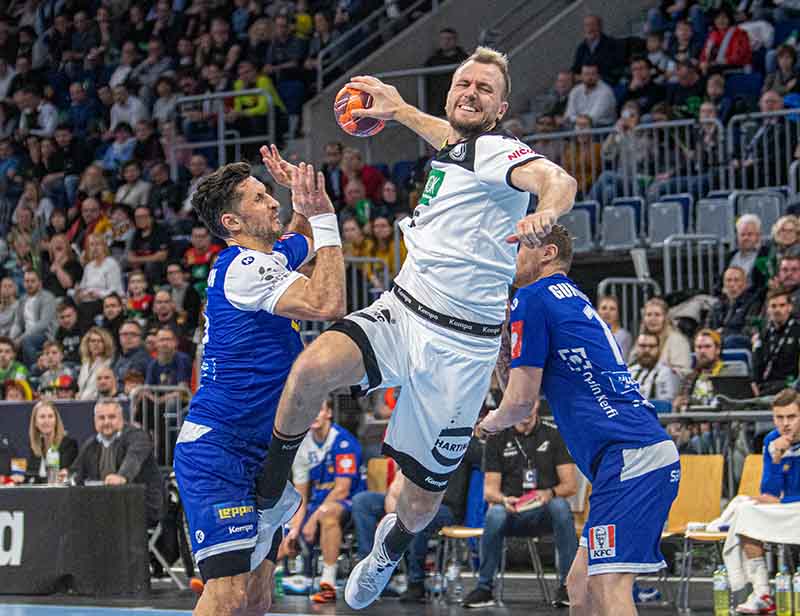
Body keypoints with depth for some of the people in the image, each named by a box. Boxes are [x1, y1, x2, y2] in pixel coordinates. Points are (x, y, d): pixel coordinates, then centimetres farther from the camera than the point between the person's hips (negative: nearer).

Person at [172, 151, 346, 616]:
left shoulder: (269, 257, 14)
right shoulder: (243, 267, -15)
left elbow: (305, 244, 38)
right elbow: (328, 304, -24)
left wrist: (302, 195, 18)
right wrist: (322, 215, -19)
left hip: (257, 454, 10)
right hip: (216, 452, -10)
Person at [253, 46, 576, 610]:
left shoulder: (496, 151, -11)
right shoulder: (455, 147, 12)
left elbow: (558, 180, -33)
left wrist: (545, 213, -54)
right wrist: (398, 109, 48)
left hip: (461, 343, -5)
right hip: (402, 311, 5)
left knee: (423, 501, 3)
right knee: (313, 367, -29)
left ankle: (393, 544, 40)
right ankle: (270, 498, -10)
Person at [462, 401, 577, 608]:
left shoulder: (554, 436, 8)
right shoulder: (497, 440, 9)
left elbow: (570, 485, 0)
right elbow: (489, 490, 2)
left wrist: (549, 493, -23)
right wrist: (504, 500, -23)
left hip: (544, 512, 0)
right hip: (512, 514, 0)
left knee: (560, 505, -35)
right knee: (495, 513, -34)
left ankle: (567, 584, -30)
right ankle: (484, 588, -24)